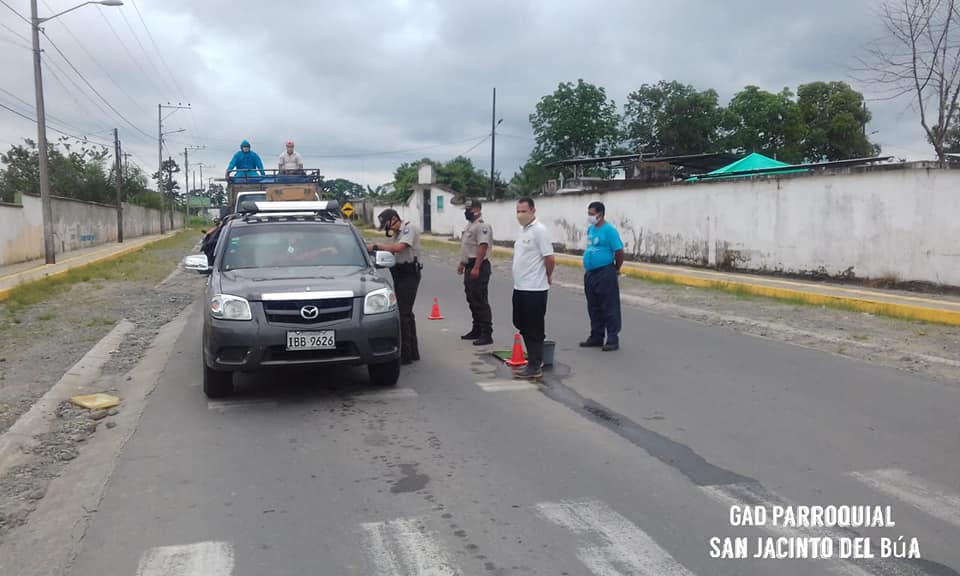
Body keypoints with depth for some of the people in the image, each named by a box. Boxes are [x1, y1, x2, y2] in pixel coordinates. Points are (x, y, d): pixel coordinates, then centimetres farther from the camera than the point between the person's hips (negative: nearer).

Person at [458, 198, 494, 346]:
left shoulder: (482, 226, -16)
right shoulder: (470, 225, 17)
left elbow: (483, 247, -24)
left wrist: (476, 268, -29)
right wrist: (462, 263, 25)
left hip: (478, 267, -10)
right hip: (469, 267, 10)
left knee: (481, 302, -9)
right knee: (472, 301, 16)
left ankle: (486, 335, -6)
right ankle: (477, 330, 25)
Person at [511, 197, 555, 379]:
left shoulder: (539, 230, -15)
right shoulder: (522, 230, 14)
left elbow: (550, 259, -18)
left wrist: (547, 278, -4)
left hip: (534, 289, -9)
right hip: (520, 288, 9)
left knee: (534, 330, -2)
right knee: (522, 325, 16)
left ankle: (534, 367, 5)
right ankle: (535, 358, 29)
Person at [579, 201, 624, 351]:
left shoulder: (609, 230, -14)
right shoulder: (590, 229, 11)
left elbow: (619, 251, -13)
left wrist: (616, 269, -1)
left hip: (605, 274, -8)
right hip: (590, 274, 8)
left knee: (609, 308, -3)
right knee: (594, 309, 14)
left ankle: (613, 340, 3)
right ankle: (596, 338, 24)